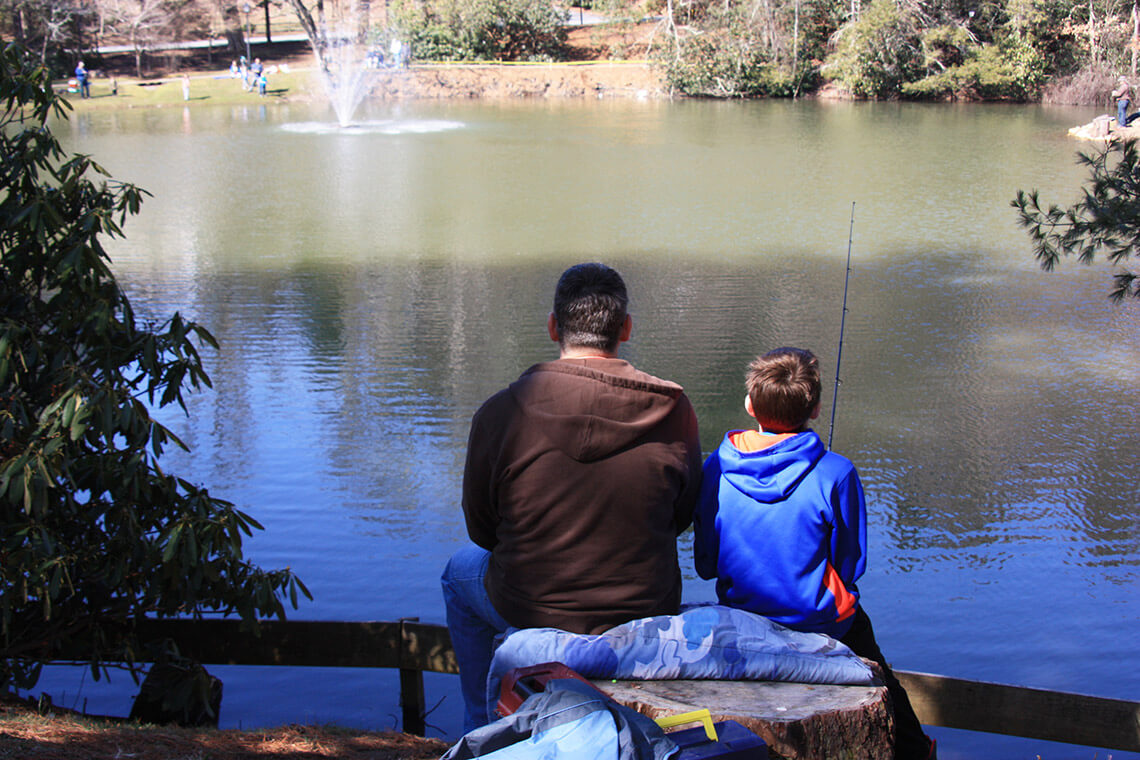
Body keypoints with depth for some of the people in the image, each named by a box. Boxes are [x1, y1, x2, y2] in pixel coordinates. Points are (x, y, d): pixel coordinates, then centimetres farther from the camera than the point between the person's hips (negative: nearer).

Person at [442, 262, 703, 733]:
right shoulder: (673, 410, -13)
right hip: (646, 616, 2)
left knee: (460, 571, 32)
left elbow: (482, 530, -3)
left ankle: (482, 724, 41)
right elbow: (682, 517, 2)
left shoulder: (500, 412, -17)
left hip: (531, 612, -1)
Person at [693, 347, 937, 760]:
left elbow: (705, 565, -2)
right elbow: (850, 568, -9)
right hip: (818, 626, -4)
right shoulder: (835, 474, -19)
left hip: (740, 621, 4)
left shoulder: (716, 468, -11)